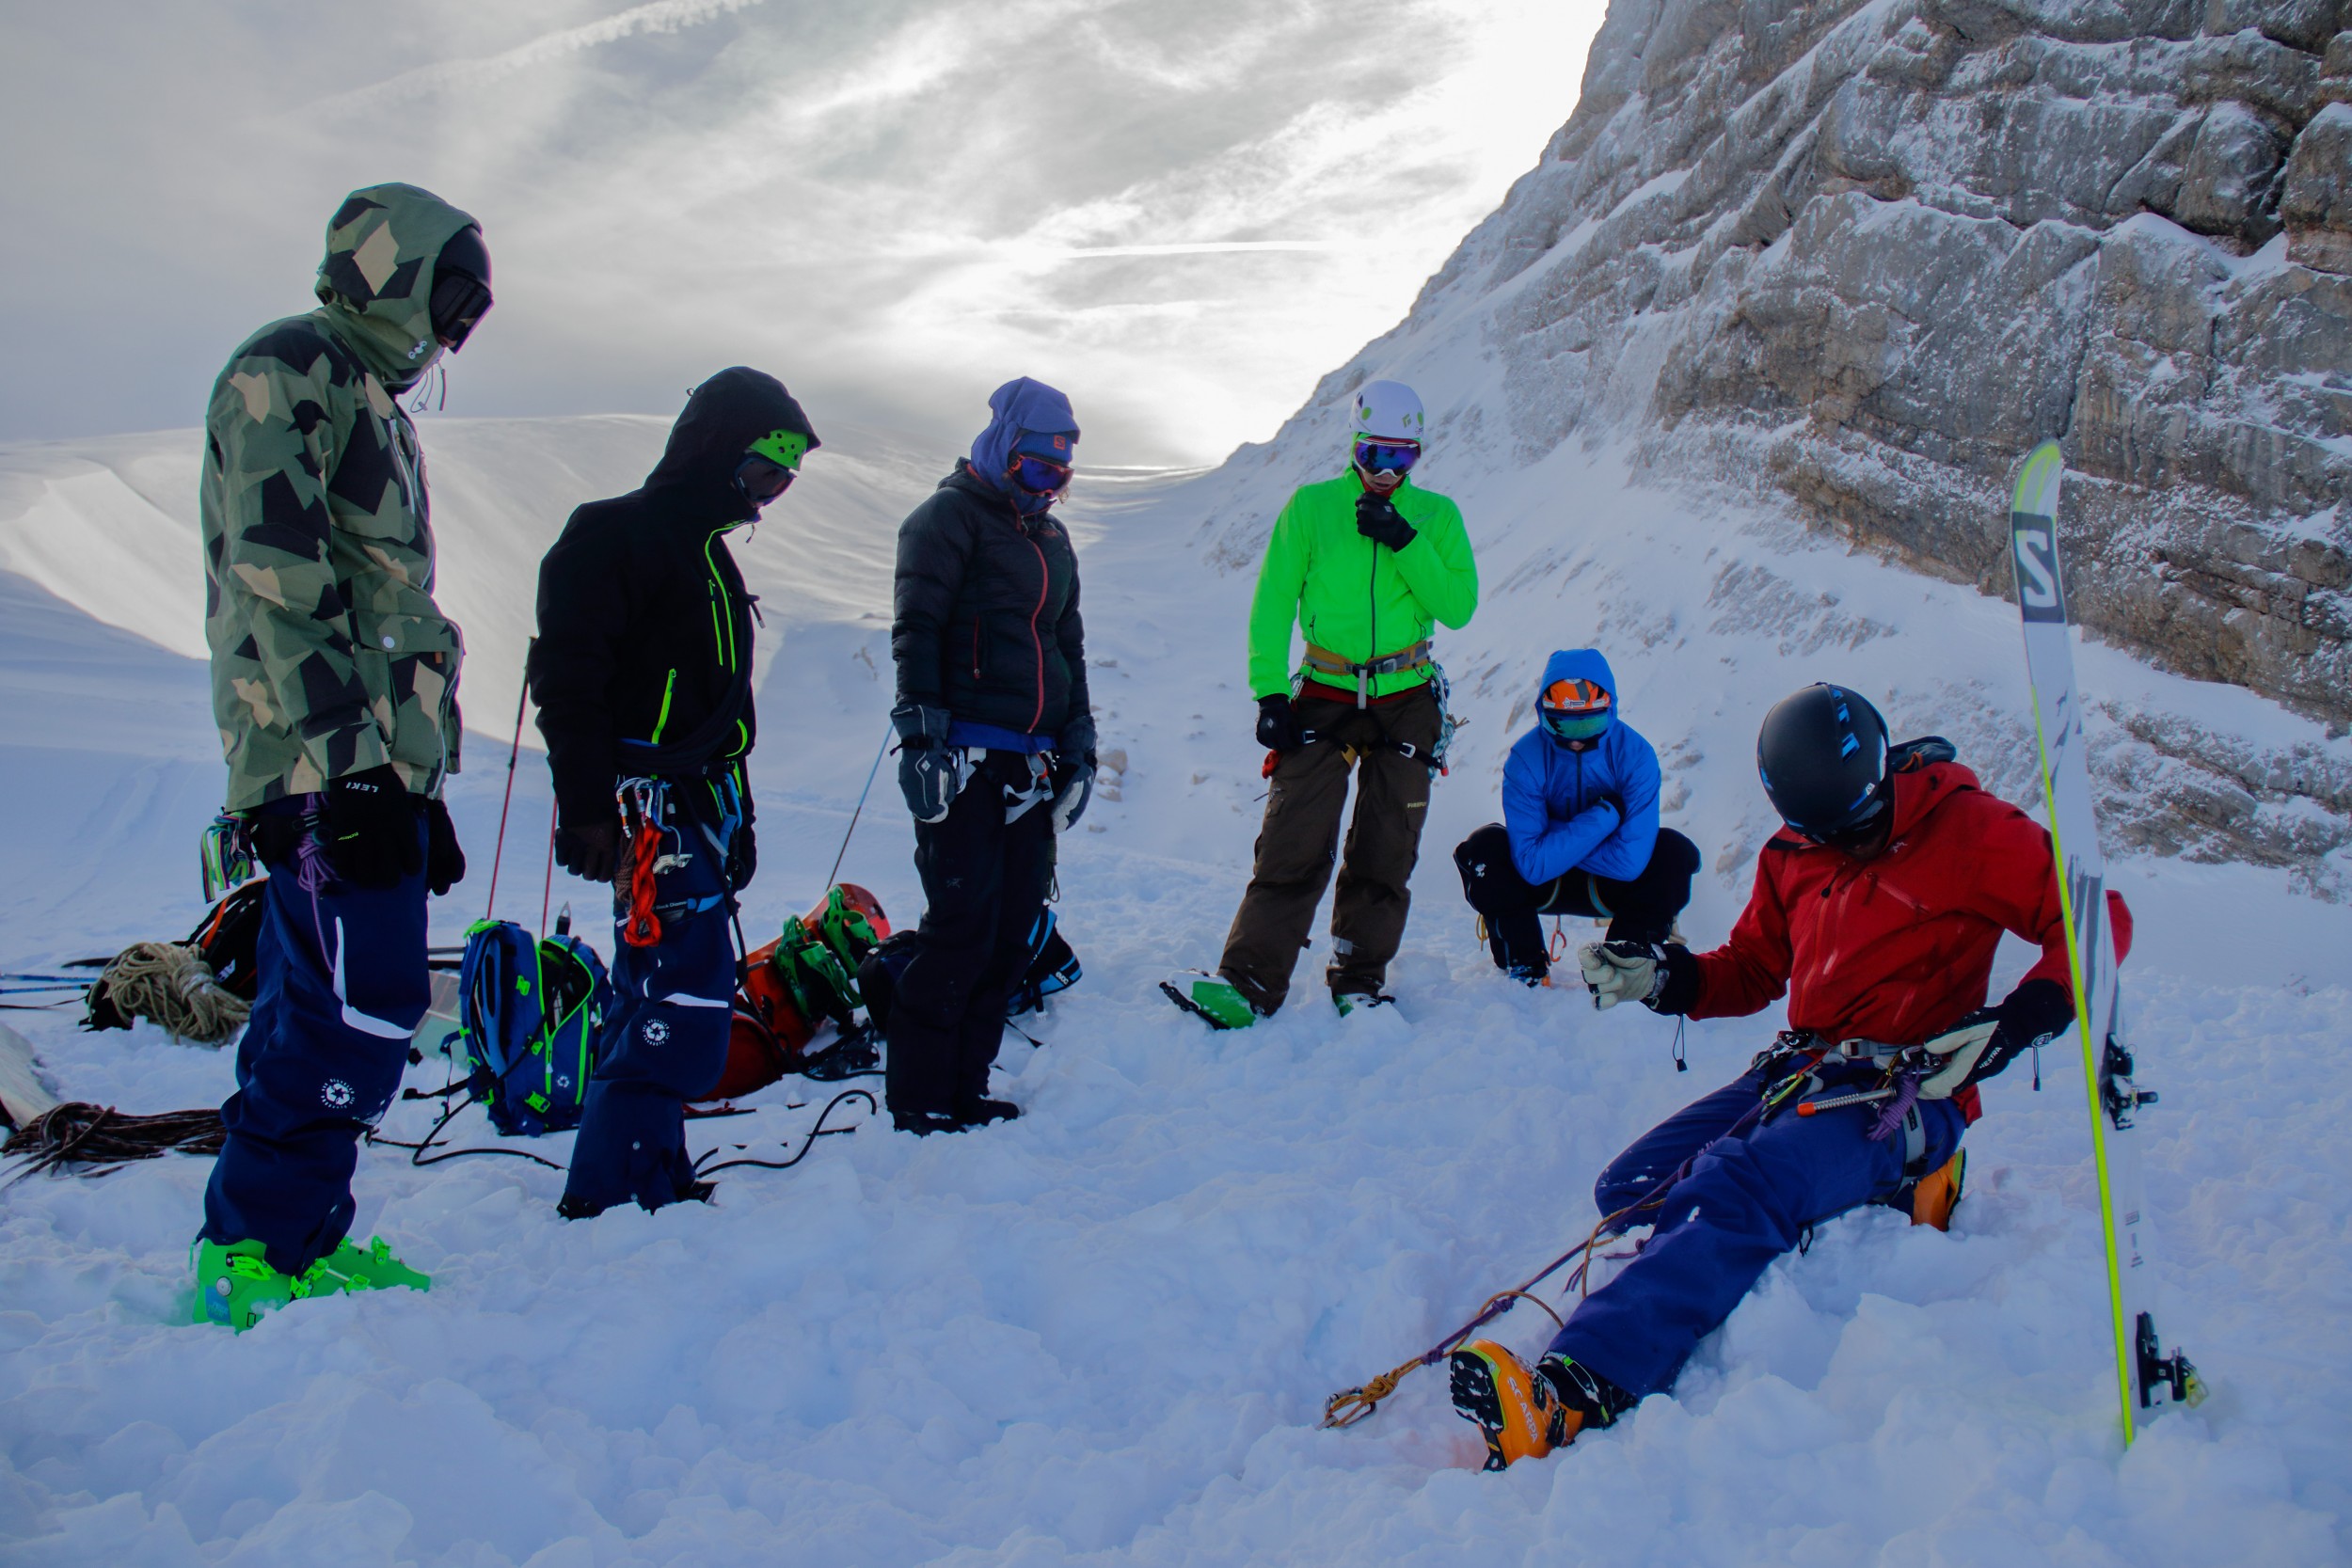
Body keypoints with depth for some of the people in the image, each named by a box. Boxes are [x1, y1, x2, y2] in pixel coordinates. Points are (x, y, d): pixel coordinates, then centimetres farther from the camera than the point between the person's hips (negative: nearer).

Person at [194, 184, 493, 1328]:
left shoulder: (368, 399, 26)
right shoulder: (287, 369, -4)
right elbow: (275, 586, -16)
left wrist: (421, 783, 23)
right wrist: (346, 761, -22)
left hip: (370, 762, 10)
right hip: (326, 766, -10)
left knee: (319, 1006, 12)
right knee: (362, 1007, -10)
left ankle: (292, 1238, 20)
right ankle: (254, 1256, 0)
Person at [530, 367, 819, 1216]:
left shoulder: (707, 551, 22)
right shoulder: (614, 534, -6)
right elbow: (567, 683, -14)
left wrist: (736, 820, 24)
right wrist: (588, 810, -20)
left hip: (698, 803, 9)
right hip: (646, 807, -9)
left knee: (659, 991, 12)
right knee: (687, 996, -14)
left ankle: (651, 1183, 20)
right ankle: (610, 1194, -7)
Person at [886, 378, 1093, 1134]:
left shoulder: (1051, 538, 23)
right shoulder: (950, 517, -1)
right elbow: (916, 632, -9)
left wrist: (1078, 741, 21)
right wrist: (920, 733, -18)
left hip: (1032, 762, 8)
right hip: (966, 759, -7)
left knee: (1013, 930, 5)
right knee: (962, 926, -9)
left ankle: (964, 1086, 14)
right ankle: (920, 1096, 2)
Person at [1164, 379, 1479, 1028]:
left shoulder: (1436, 516, 6)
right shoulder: (1312, 506, 2)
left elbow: (1458, 606, -4)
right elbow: (1272, 604, 1)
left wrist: (1405, 543, -14)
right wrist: (1269, 692, -8)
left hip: (1407, 701, 2)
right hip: (1323, 695, -2)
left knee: (1386, 852, 5)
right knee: (1294, 842, -8)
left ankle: (1359, 982, 16)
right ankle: (1250, 981, -5)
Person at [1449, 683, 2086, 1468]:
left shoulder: (1969, 830, -3)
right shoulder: (1793, 855, 14)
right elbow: (1752, 970, 22)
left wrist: (2016, 1020, -20)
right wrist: (1662, 977, 2)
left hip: (1905, 1089, -7)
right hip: (1800, 1071, 7)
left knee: (1735, 1191, -34)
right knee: (1626, 1191, -11)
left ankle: (1570, 1394, -46)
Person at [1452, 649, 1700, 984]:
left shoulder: (1635, 754, -22)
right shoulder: (1525, 759, -24)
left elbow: (1630, 861, -30)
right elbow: (1533, 865, -31)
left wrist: (1556, 839, -22)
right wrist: (1604, 815, -30)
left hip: (1610, 886, 1)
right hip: (1542, 885, 0)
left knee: (1674, 853, -26)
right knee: (1484, 849, -27)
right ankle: (1524, 968, -6)